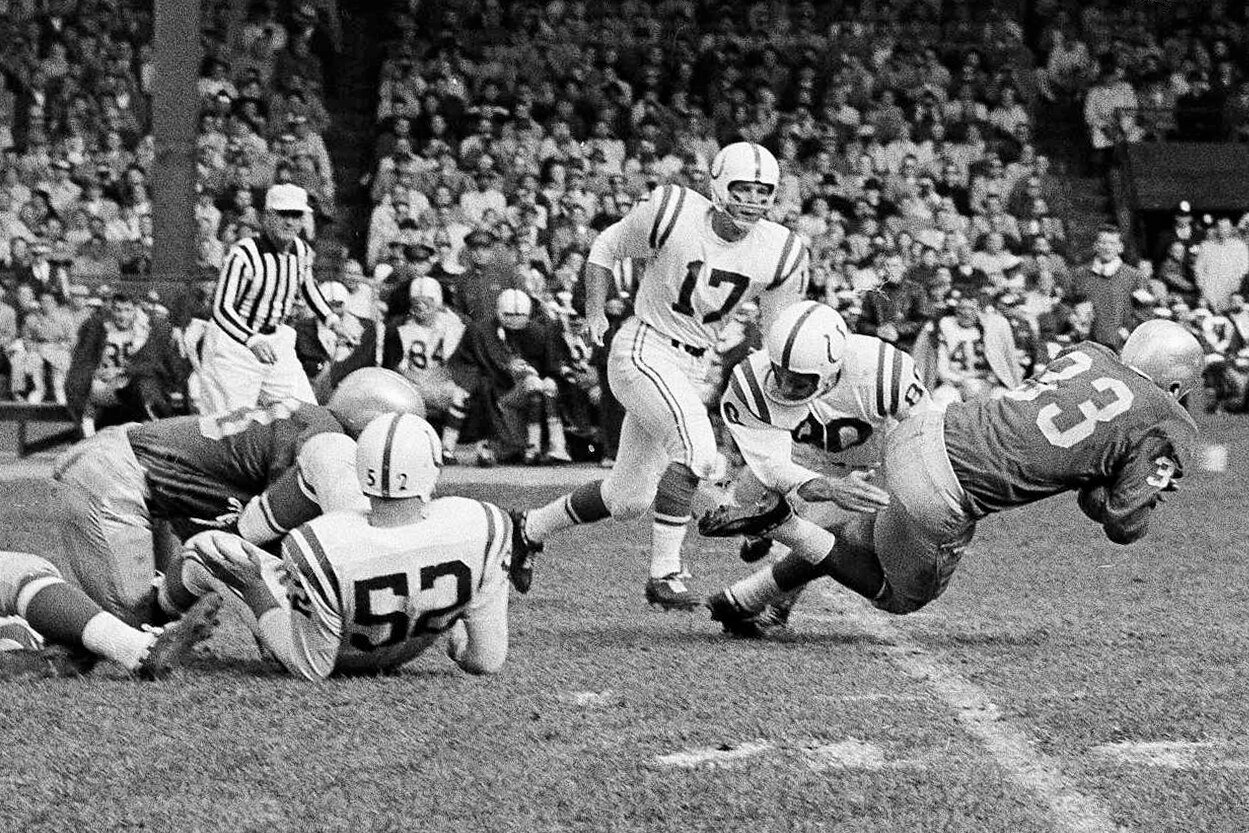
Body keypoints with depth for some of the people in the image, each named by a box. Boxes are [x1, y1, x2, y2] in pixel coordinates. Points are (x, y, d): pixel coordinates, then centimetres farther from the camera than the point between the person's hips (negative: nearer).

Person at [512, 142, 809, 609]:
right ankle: (665, 573, -24)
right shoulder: (674, 215, -16)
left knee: (628, 500, 11)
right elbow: (606, 248, 2)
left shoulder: (778, 256, -6)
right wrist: (594, 313, -4)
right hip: (642, 353, -6)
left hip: (692, 369, 6)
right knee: (696, 446, -29)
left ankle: (531, 529, 33)